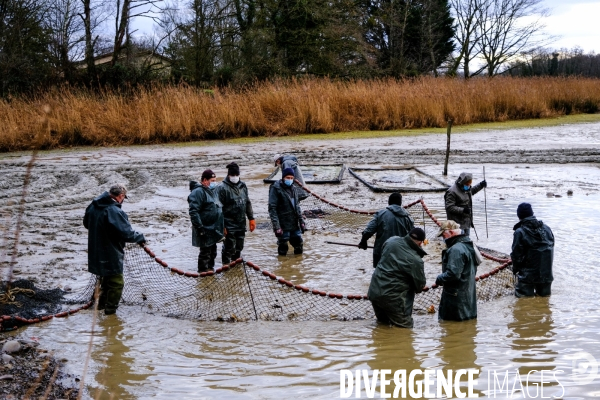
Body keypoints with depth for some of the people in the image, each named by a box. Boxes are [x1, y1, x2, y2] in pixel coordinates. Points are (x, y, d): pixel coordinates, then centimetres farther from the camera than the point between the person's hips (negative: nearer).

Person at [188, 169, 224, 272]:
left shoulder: (213, 191, 13)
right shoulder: (198, 192, -17)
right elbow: (193, 211, -23)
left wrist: (220, 227, 23)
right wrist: (200, 227, -25)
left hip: (213, 229, 9)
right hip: (205, 230, -9)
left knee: (213, 252, 19)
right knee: (205, 252, -3)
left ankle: (210, 269, 32)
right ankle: (203, 271, 6)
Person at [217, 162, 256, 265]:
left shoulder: (242, 186, 10)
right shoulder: (222, 188, -11)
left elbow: (248, 203, 18)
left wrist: (251, 218, 14)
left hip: (241, 224, 6)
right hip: (229, 225, -6)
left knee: (239, 248, 16)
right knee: (228, 248, -2)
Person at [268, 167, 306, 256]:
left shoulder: (294, 189, 12)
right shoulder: (276, 189, -9)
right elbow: (272, 209, -13)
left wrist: (301, 221, 15)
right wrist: (276, 226, -19)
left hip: (295, 225, 7)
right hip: (283, 226, -7)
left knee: (299, 247, 12)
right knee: (283, 248, 0)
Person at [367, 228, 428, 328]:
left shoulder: (392, 240, -3)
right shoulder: (416, 260, -18)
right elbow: (420, 286, -6)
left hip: (374, 292, 7)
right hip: (393, 298, -7)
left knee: (383, 321, 28)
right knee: (405, 326, 3)